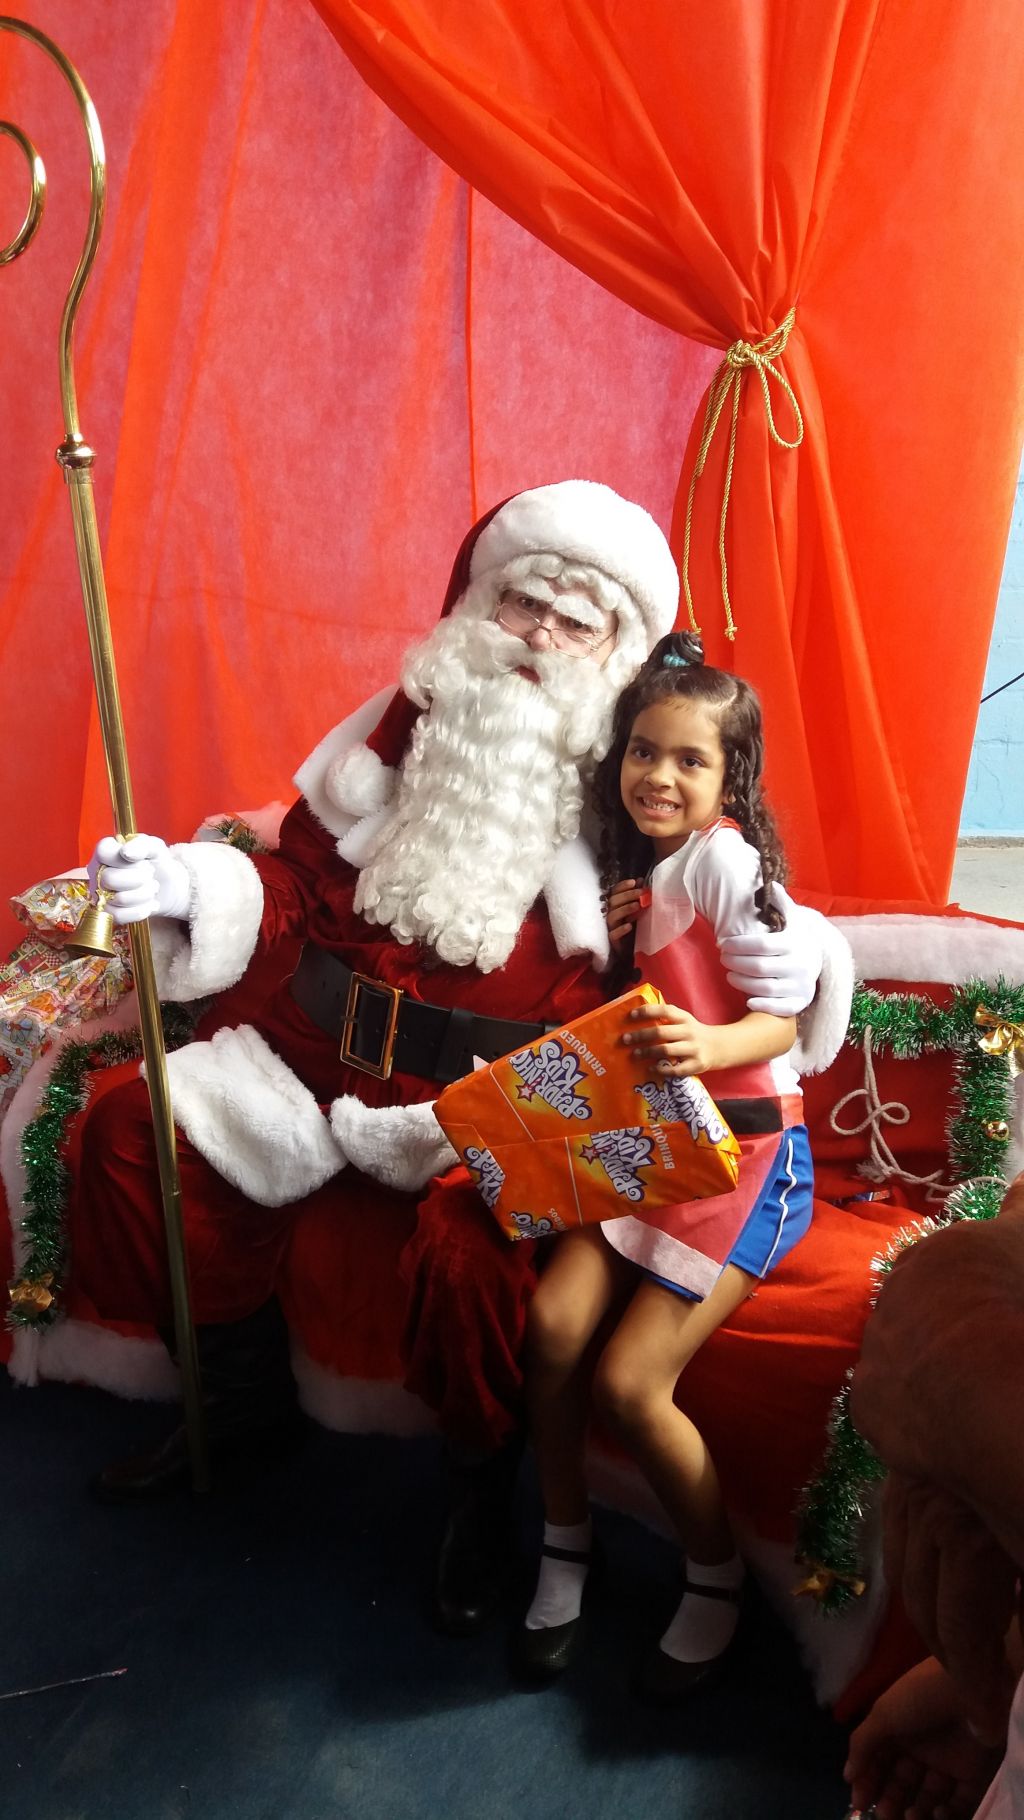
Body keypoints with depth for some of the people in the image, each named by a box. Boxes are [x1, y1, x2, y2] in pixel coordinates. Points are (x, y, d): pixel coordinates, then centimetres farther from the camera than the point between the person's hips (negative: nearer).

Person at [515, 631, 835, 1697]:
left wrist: (708, 1044, -39)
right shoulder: (642, 869, 11)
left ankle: (716, 1578, 12)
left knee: (628, 1379, -14)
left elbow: (783, 1018, -18)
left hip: (744, 1150, -7)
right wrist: (604, 946, -3)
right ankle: (565, 1542, 10)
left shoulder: (722, 856, -14)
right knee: (554, 1321, -13)